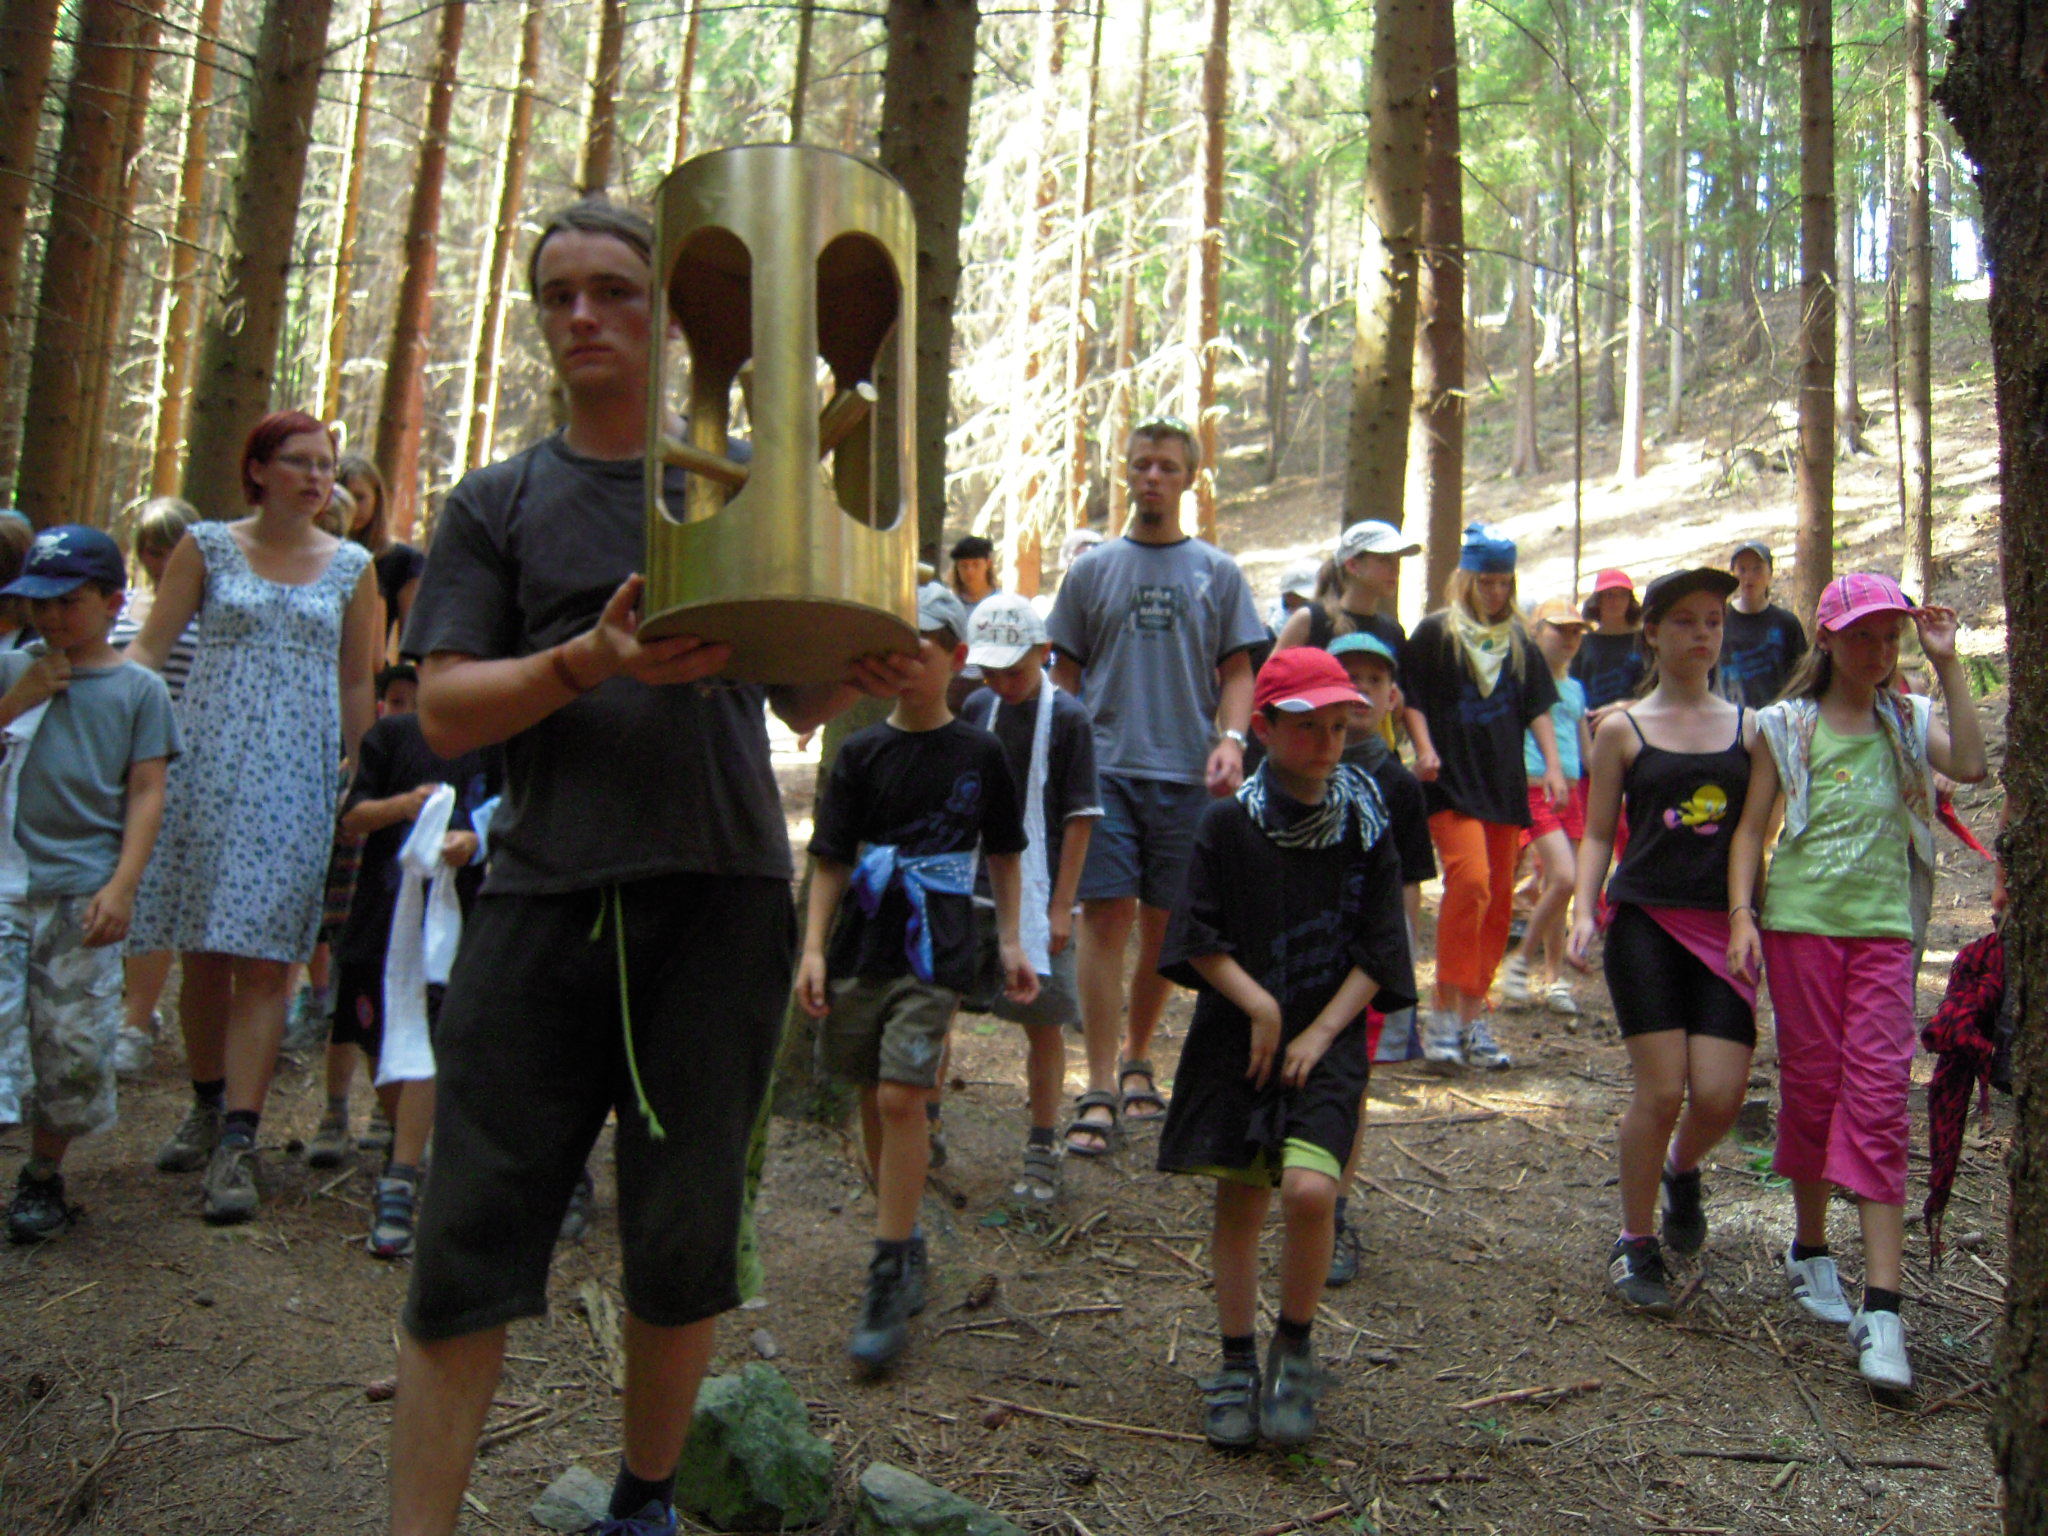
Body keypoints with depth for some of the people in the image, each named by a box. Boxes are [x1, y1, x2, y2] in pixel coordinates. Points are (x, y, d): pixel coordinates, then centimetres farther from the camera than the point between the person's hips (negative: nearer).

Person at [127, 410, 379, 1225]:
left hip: (296, 782, 0)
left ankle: (237, 1144, -7)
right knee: (203, 953, 7)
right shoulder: (206, 547, 6)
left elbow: (357, 685, 12)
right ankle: (208, 1105, 27)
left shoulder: (351, 568, 9)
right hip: (208, 767, 1)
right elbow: (148, 648, 3)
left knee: (264, 959, -7)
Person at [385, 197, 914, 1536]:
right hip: (544, 894, 0)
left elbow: (797, 699, 13)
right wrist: (588, 660, -16)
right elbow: (446, 711, 2)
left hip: (721, 888, 1)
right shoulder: (499, 504, 12)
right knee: (471, 1244, -4)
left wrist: (868, 675, -10)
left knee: (687, 1241, 7)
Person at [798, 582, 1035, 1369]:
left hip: (934, 952, -3)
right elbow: (830, 859, 2)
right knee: (873, 1100, 11)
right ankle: (903, 1241, 29)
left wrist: (1010, 941, 9)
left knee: (901, 1098, -11)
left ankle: (889, 1279, -4)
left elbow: (1003, 854, 12)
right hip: (860, 946, 3)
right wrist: (813, 948, -6)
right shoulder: (861, 752, 3)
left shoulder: (980, 753, 2)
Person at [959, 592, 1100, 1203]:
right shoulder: (977, 708, 5)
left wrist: (1061, 905, -11)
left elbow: (1079, 819, -8)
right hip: (971, 889, 4)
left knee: (1044, 1023, 3)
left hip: (1036, 896, -4)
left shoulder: (1067, 717, -8)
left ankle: (1041, 1152, 15)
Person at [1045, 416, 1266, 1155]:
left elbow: (1237, 672, 8)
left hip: (1186, 774, 1)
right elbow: (1065, 674, 11)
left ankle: (1137, 1061, 27)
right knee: (1106, 919, -7)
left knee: (1164, 928, 8)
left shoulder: (1218, 573, 9)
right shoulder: (1092, 570, 9)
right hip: (1104, 769, -1)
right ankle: (1100, 1087, -4)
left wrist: (1231, 739, -9)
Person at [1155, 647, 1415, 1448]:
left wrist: (1319, 1033, -8)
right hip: (1236, 1038, 0)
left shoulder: (1365, 826, 0)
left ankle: (1294, 1350, 6)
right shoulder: (1229, 823, -3)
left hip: (1326, 1040, 0)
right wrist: (1257, 1003, -14)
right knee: (1238, 1201, 6)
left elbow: (1376, 953, 1)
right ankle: (1238, 1366, 23)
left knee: (1310, 1189, -18)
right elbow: (1201, 939, -2)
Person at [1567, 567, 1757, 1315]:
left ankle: (1682, 1170, 29)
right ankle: (1635, 1243, 12)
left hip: (1723, 926, 2)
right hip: (1645, 920, -2)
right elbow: (1597, 833, 7)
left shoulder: (1748, 726, 11)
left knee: (1721, 1095, -7)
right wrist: (1584, 911, -8)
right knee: (1660, 1090, -8)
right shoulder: (1622, 729, 6)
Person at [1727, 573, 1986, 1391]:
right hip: (1801, 921, -1)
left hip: (1884, 926, 1)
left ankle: (1881, 1307, -10)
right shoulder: (1788, 725, 4)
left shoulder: (1906, 721, 9)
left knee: (1880, 1101, -7)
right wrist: (1741, 913, -8)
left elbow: (1971, 766, -10)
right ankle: (1809, 1248, 30)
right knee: (1811, 1087, 7)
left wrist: (1947, 665, -8)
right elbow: (1752, 824, 3)